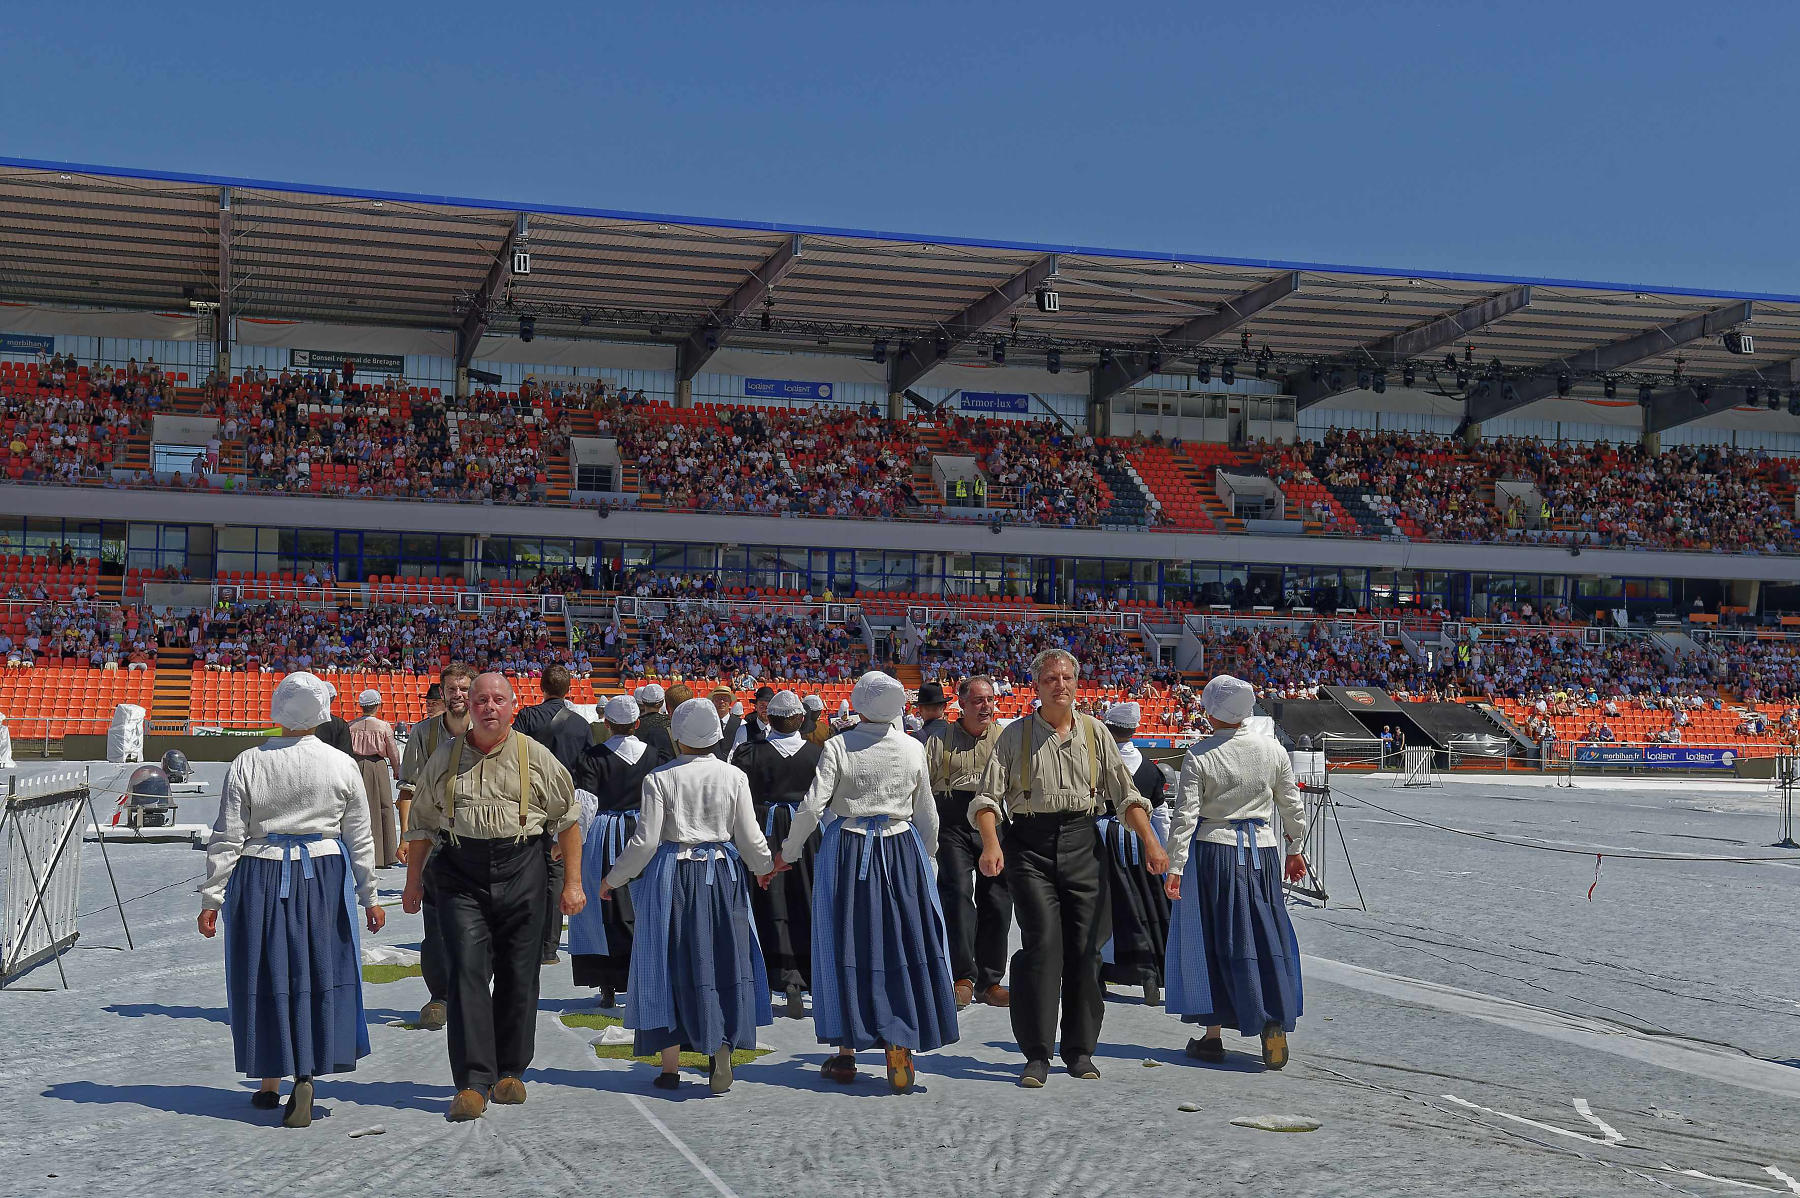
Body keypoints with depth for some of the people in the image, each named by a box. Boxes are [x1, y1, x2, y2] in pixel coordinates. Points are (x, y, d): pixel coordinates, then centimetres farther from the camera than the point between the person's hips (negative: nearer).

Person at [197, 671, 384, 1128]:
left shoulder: (247, 764, -6)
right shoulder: (341, 766, -3)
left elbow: (227, 839, -5)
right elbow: (359, 839, 2)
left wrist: (211, 898, 2)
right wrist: (369, 897, 10)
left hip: (260, 879, 0)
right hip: (324, 878, 0)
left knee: (265, 977, 10)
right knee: (317, 975, 7)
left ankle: (270, 1085, 20)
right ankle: (305, 1076, -7)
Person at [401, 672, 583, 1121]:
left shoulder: (535, 757, 5)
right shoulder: (445, 757, 9)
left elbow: (566, 819, 7)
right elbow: (423, 822, 17)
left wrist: (573, 882, 3)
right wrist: (413, 881, 17)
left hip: (521, 871, 0)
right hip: (460, 872, 0)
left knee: (517, 975, 4)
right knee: (467, 970, -11)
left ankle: (509, 1072, 20)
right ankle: (473, 1082, -10)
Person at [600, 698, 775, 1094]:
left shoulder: (659, 778, -8)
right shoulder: (734, 776, -1)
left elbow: (646, 840, -9)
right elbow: (750, 838, 1)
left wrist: (613, 879, 5)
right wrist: (766, 866, 22)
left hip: (671, 874, -1)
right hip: (722, 876, 2)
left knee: (671, 962, 7)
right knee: (722, 961, 9)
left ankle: (671, 1067, 10)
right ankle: (722, 1062, 4)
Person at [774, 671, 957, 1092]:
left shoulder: (838, 746, -9)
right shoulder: (913, 749, -1)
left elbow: (812, 806, -12)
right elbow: (926, 812, 6)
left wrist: (787, 853, 1)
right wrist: (927, 853, 22)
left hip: (848, 851, -1)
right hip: (902, 851, 1)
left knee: (846, 945, 7)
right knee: (902, 945, 7)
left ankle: (845, 1052, 13)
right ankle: (900, 1045, 2)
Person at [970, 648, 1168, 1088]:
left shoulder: (1095, 732, 10)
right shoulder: (1015, 735, 3)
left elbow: (1126, 795, 11)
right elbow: (988, 796, -1)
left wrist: (1150, 842, -1)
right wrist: (990, 845, -18)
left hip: (1081, 842, 3)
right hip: (1030, 843, -2)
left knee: (1084, 947, 2)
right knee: (1042, 943, -11)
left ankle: (1080, 1049, 15)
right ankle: (1036, 1055, -5)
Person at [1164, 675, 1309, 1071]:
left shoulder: (1199, 756, -10)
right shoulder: (1273, 749, 0)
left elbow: (1186, 815, -12)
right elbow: (1292, 806, 7)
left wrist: (1175, 867, -10)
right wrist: (1294, 849, 20)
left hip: (1213, 852, -2)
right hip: (1261, 851, 2)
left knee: (1214, 941, 6)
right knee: (1268, 938, 10)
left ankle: (1212, 1035, 11)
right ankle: (1276, 1021, 0)